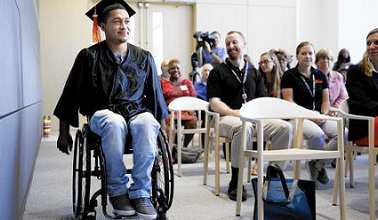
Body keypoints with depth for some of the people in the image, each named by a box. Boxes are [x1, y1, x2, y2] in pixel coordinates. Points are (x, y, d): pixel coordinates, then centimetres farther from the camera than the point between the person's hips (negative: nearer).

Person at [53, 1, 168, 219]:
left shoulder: (144, 58, 9)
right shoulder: (89, 56, 2)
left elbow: (154, 95, 18)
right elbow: (71, 95, 6)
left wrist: (158, 125, 14)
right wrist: (64, 133, 7)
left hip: (137, 112, 2)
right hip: (103, 113, -1)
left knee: (147, 124, -35)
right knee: (115, 123, -38)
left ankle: (141, 192, -26)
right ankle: (117, 191, -21)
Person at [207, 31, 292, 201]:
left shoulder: (254, 72, 20)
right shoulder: (218, 72, 7)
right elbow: (214, 103, -4)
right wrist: (237, 113, -18)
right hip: (226, 118, -4)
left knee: (285, 127, -20)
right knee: (243, 126, -39)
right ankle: (235, 183, -26)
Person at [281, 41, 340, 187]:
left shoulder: (320, 75, 18)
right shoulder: (289, 75, 3)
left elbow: (326, 101, 16)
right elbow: (289, 102, -5)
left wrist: (323, 115, -5)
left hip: (319, 117, 5)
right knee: (317, 134, -36)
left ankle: (318, 164, -8)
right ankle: (316, 162, -5)